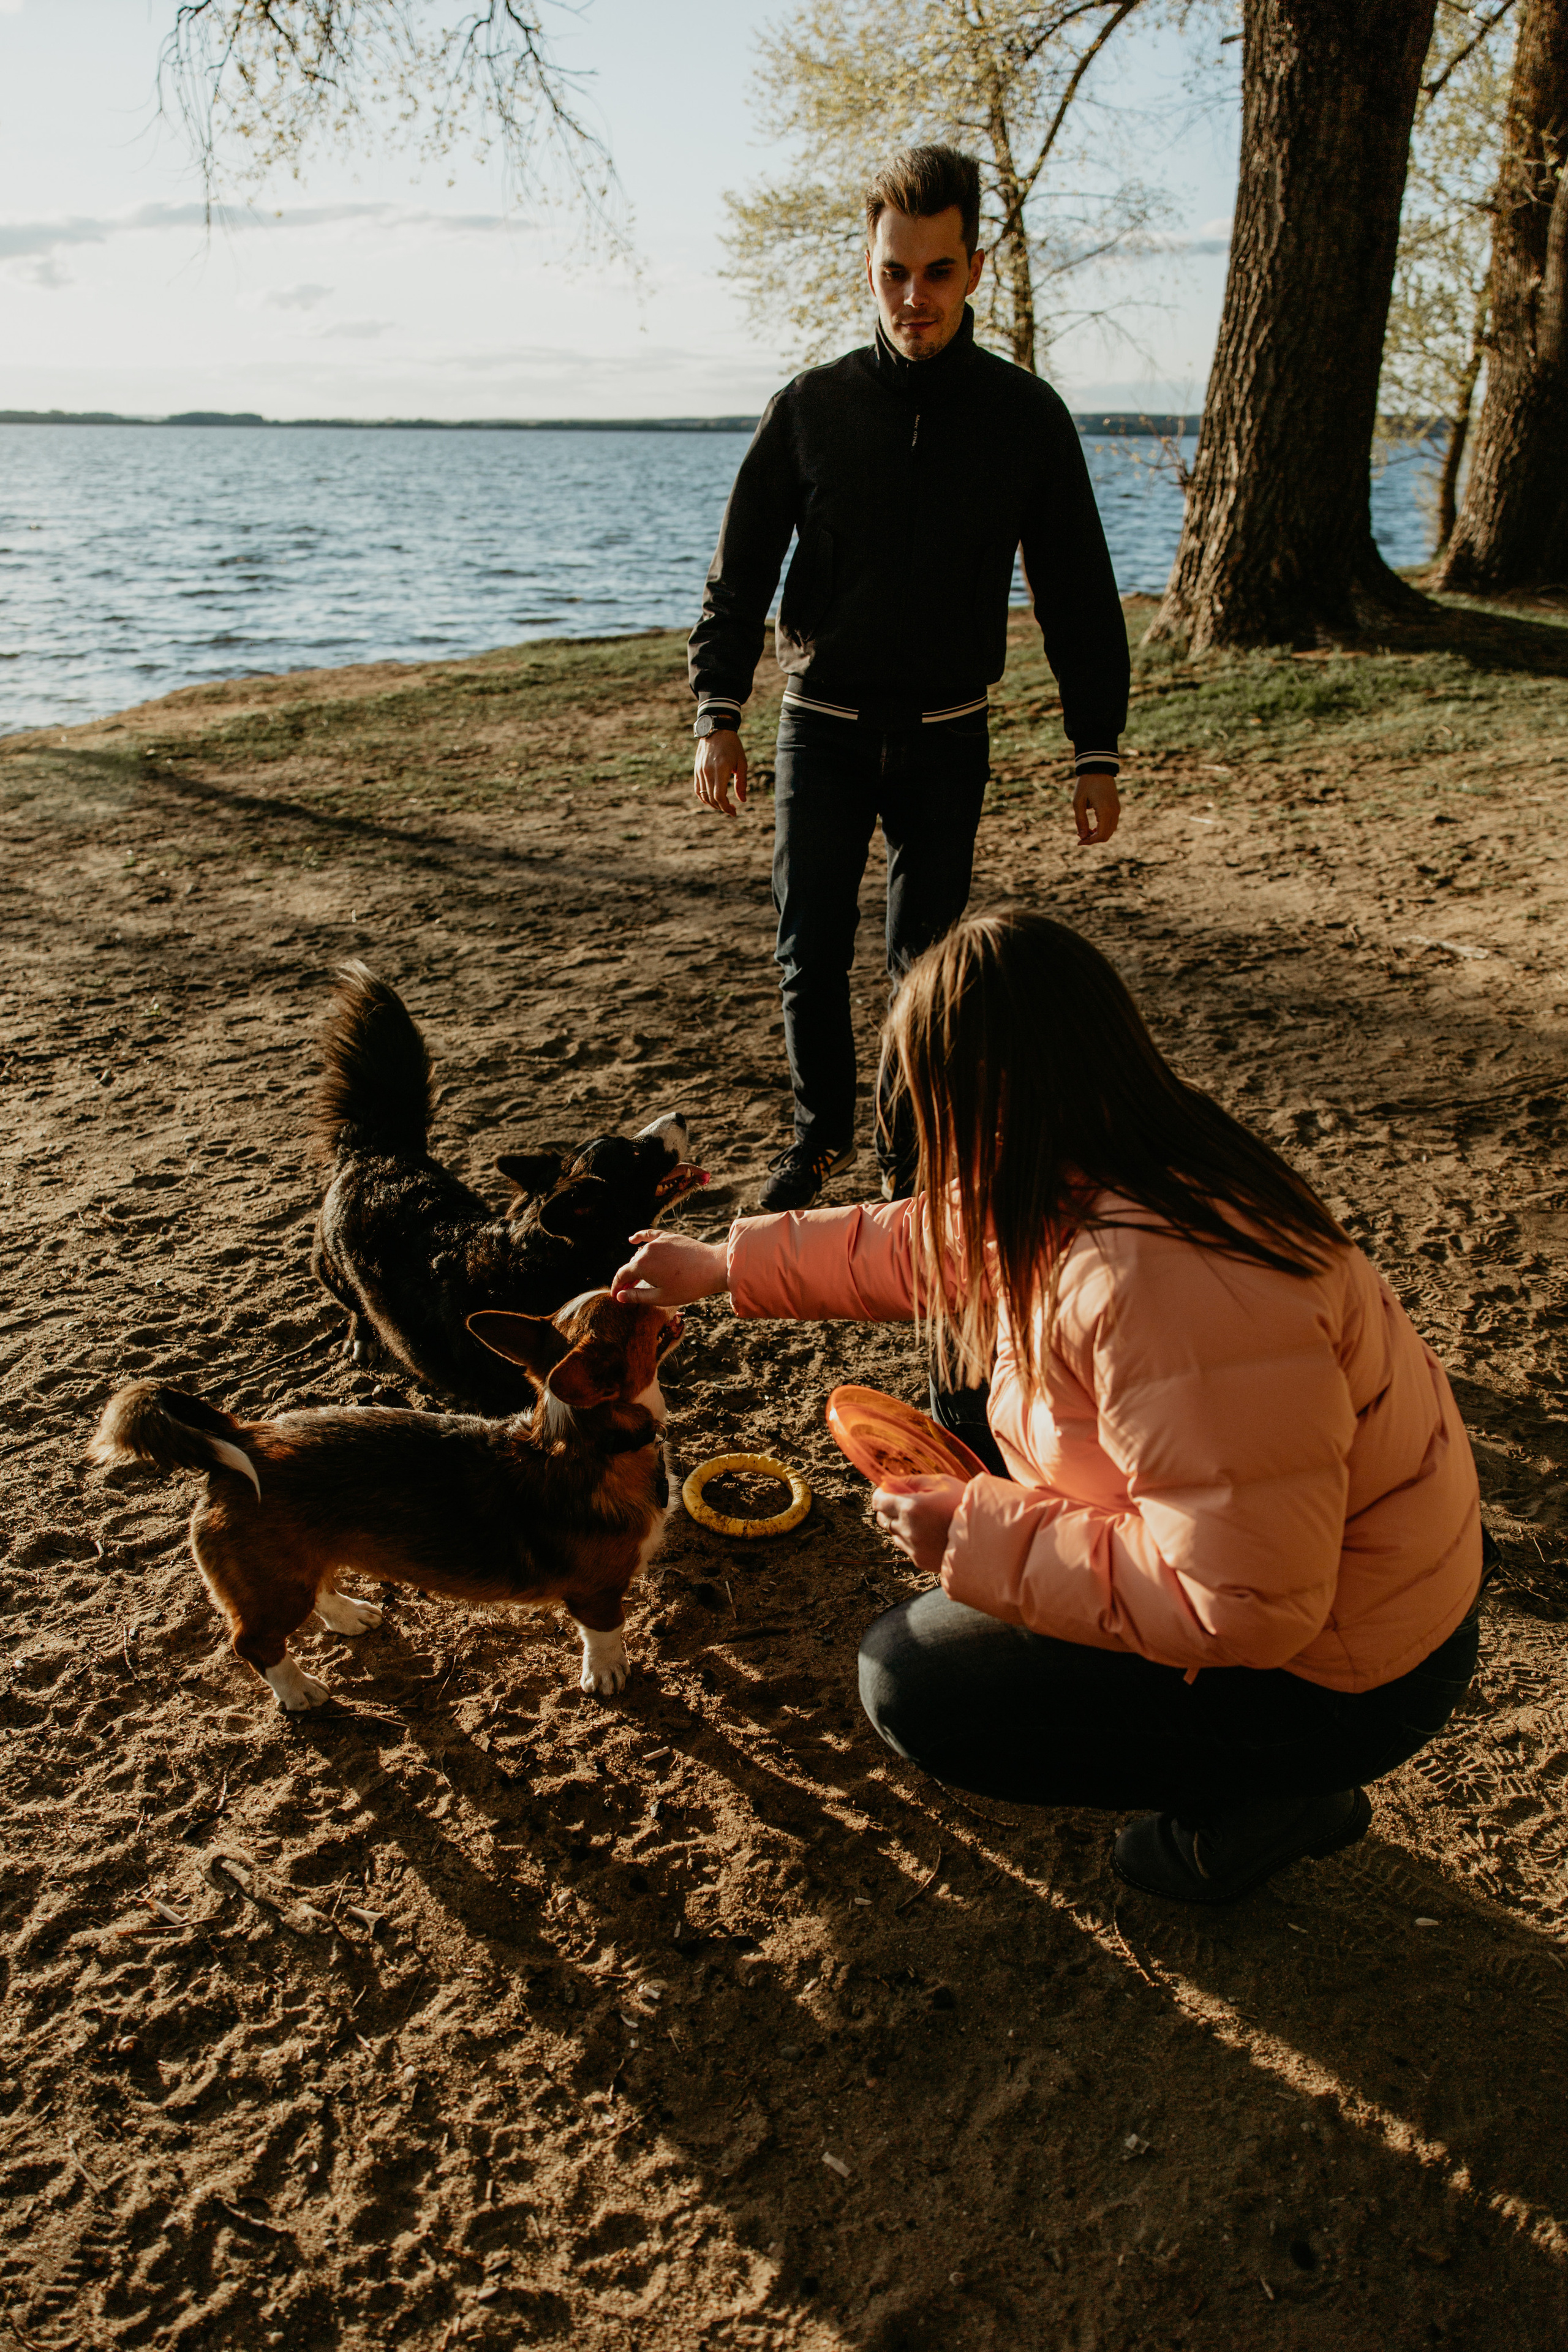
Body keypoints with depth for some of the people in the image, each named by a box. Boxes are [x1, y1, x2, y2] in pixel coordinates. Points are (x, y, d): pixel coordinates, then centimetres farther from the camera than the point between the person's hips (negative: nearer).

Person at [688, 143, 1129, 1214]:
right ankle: (822, 1132, 23)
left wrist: (1097, 751, -2)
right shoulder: (812, 406, -1)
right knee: (811, 955, 0)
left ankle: (912, 1143, 23)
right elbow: (741, 571, 2)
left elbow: (1078, 593, 2)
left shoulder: (1026, 414, -1)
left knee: (927, 958, 4)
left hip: (948, 738, 0)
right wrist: (719, 715, -8)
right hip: (823, 728, 0)